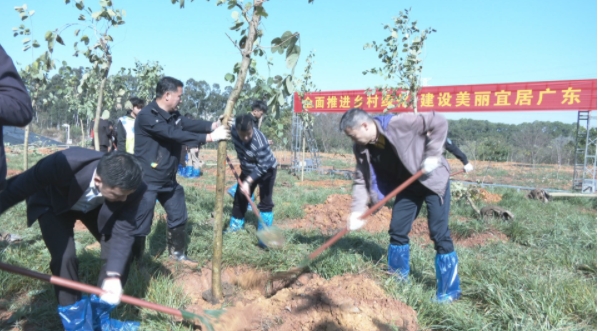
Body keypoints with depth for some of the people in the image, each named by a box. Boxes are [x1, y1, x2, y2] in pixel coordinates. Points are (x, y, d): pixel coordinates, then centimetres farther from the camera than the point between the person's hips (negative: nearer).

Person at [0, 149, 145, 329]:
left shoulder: (132, 188, -34)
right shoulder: (65, 163, -44)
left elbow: (124, 231, -29)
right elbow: (21, 185, -28)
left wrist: (114, 275, -37)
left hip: (95, 207, 3)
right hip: (53, 203, -2)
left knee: (120, 252, -8)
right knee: (64, 256, -20)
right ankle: (73, 316, 5)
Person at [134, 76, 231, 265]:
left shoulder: (173, 115, 8)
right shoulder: (146, 116, -21)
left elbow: (190, 124, -6)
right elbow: (175, 134, -29)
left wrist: (213, 125, -25)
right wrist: (210, 137, -30)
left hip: (169, 179, 8)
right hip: (147, 181, -8)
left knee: (178, 218, 18)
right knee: (141, 226, 1)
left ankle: (177, 253, 36)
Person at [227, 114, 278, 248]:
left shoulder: (260, 143, -41)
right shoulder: (234, 129, -25)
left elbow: (262, 167, -32)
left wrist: (248, 182, -31)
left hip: (266, 169, -6)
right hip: (248, 169, 6)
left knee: (265, 202, -9)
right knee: (240, 196, 14)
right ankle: (236, 223, 32)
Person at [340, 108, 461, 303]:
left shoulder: (397, 124, -29)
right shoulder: (361, 148, -9)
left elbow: (439, 122, -24)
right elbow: (361, 181, -6)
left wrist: (432, 155, -25)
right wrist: (357, 211, -17)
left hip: (433, 179, -6)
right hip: (408, 185, 6)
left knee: (439, 234, -6)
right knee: (397, 231, 7)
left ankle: (449, 291, 7)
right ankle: (398, 281, 26)